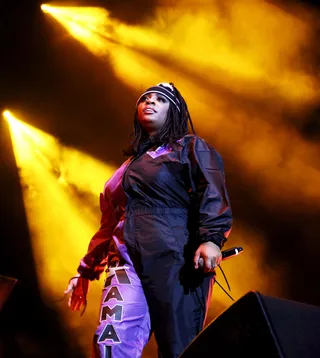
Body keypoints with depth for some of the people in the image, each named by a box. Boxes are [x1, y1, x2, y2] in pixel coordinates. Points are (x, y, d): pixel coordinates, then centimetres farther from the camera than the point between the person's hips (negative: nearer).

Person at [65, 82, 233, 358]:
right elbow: (110, 222, 30)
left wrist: (212, 238, -24)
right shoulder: (131, 163, 29)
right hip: (128, 261, 5)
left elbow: (212, 191, -6)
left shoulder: (190, 147, 11)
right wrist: (86, 270, 27)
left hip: (174, 259, -4)